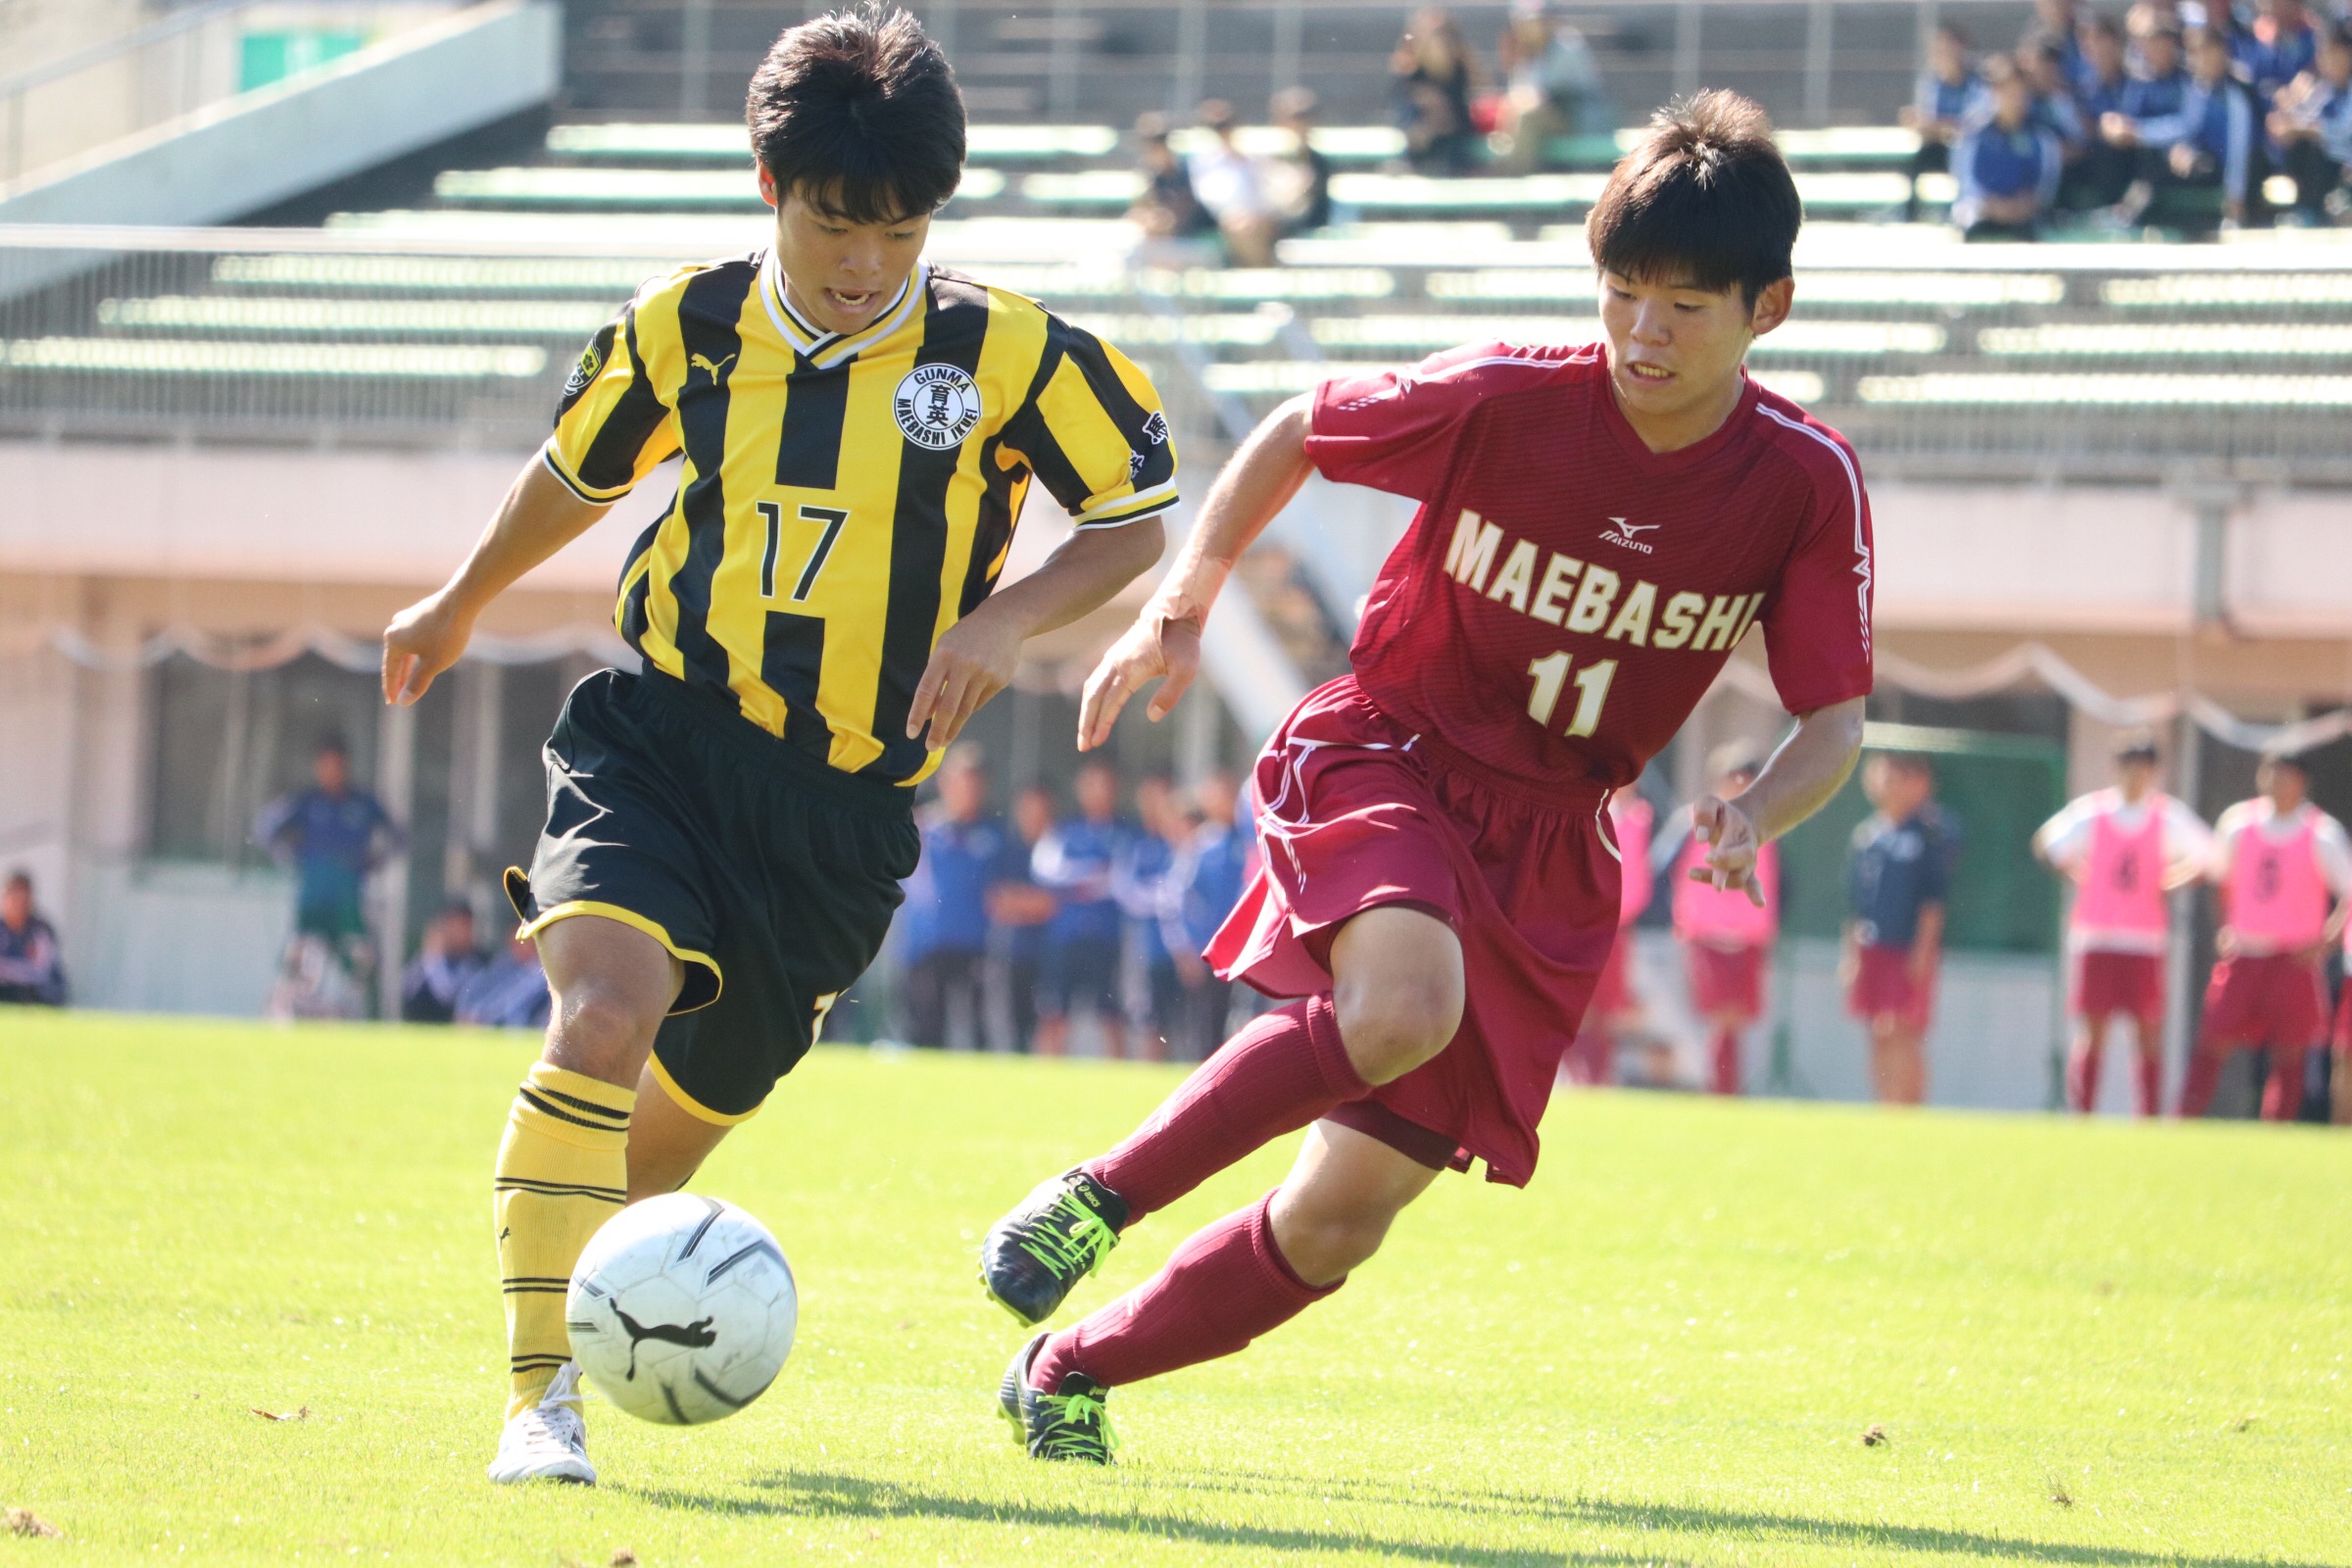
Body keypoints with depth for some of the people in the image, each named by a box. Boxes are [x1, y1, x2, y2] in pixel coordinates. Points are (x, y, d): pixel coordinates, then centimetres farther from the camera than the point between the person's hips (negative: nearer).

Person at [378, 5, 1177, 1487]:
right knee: (604, 1015, -25)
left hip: (843, 797, 1)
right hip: (658, 738, 0)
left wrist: (1005, 616, -13)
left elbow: (1139, 518, 4)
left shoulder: (1010, 354, -6)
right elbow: (577, 470, 20)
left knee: (692, 1106, 11)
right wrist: (458, 608, 34)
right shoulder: (686, 327, 0)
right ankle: (545, 1393, -23)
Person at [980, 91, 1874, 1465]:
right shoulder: (1504, 398, -14)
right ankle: (1096, 1198, -19)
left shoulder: (1807, 486, -10)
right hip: (1382, 763, -3)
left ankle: (1073, 1371, 21)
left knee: (1341, 1219, -2)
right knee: (1406, 1006, -38)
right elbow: (1294, 437, 4)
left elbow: (1835, 721, -3)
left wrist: (1754, 820, -25)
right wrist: (1181, 608, -4)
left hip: (1551, 850, 3)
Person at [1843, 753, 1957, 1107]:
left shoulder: (1929, 833, -6)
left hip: (1911, 950, -6)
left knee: (1905, 1037, -9)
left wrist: (1924, 948, -14)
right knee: (1880, 1038, 8)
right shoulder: (1867, 834, 12)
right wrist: (1851, 949, 15)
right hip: (1871, 950, 7)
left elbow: (1934, 899, -9)